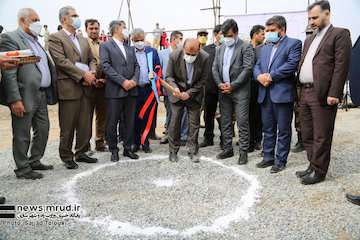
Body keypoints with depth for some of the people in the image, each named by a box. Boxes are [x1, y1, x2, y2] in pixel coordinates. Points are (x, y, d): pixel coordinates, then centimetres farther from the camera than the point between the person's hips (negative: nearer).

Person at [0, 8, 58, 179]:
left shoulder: (35, 41, 18)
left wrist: (50, 93, 13)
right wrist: (15, 99, -21)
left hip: (41, 95, 9)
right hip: (25, 97, -8)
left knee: (43, 130, 15)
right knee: (22, 135, 3)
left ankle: (34, 162, 30)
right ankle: (23, 169, 16)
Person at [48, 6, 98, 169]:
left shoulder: (83, 40, 20)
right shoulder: (55, 38, -1)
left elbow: (91, 59, 18)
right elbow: (61, 61, -12)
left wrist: (92, 73, -3)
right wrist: (83, 75, -16)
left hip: (86, 87, 6)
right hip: (69, 87, -6)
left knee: (85, 124, 9)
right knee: (68, 126, 2)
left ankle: (81, 153, 22)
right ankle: (67, 157, 14)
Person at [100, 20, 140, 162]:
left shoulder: (130, 48, 20)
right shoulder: (105, 46, 1)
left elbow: (136, 66, 14)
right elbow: (106, 66, -10)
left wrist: (134, 80, -5)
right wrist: (123, 81, -16)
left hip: (131, 90, 5)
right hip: (115, 91, -5)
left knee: (130, 122, 9)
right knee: (112, 123, 1)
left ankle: (128, 148, 21)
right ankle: (114, 150, 15)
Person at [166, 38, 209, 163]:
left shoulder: (204, 57, -16)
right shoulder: (174, 56, -17)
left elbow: (203, 79, -9)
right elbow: (169, 76, -7)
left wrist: (189, 93, -16)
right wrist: (174, 87, -26)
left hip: (194, 93, 1)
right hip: (177, 93, 0)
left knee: (194, 123, 2)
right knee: (175, 122, 0)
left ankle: (192, 151, 14)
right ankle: (173, 151, 13)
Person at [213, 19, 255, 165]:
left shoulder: (245, 47, -3)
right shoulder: (220, 49, 16)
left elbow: (247, 68, -11)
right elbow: (215, 68, 12)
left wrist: (233, 85, -15)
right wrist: (220, 84, -4)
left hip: (240, 91, -6)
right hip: (224, 91, 6)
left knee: (242, 122, -3)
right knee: (225, 122, 10)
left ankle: (243, 152, 6)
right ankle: (227, 149, 22)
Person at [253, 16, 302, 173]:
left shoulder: (294, 44, 1)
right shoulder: (265, 48, 21)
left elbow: (292, 64, -14)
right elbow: (257, 66, 15)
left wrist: (270, 76, -14)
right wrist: (259, 76, -8)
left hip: (283, 93, -6)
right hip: (265, 93, 6)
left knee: (283, 130, 3)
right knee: (268, 129, 13)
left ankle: (280, 160, 13)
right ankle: (268, 157, 24)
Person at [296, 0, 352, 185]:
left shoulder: (340, 34, -2)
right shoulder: (309, 39, 21)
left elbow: (341, 66, -11)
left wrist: (333, 93, -18)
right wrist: (300, 90, 10)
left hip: (322, 94, -7)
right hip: (305, 93, 8)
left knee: (321, 136, 0)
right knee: (307, 135, 13)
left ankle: (319, 171, 11)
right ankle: (313, 166, 25)